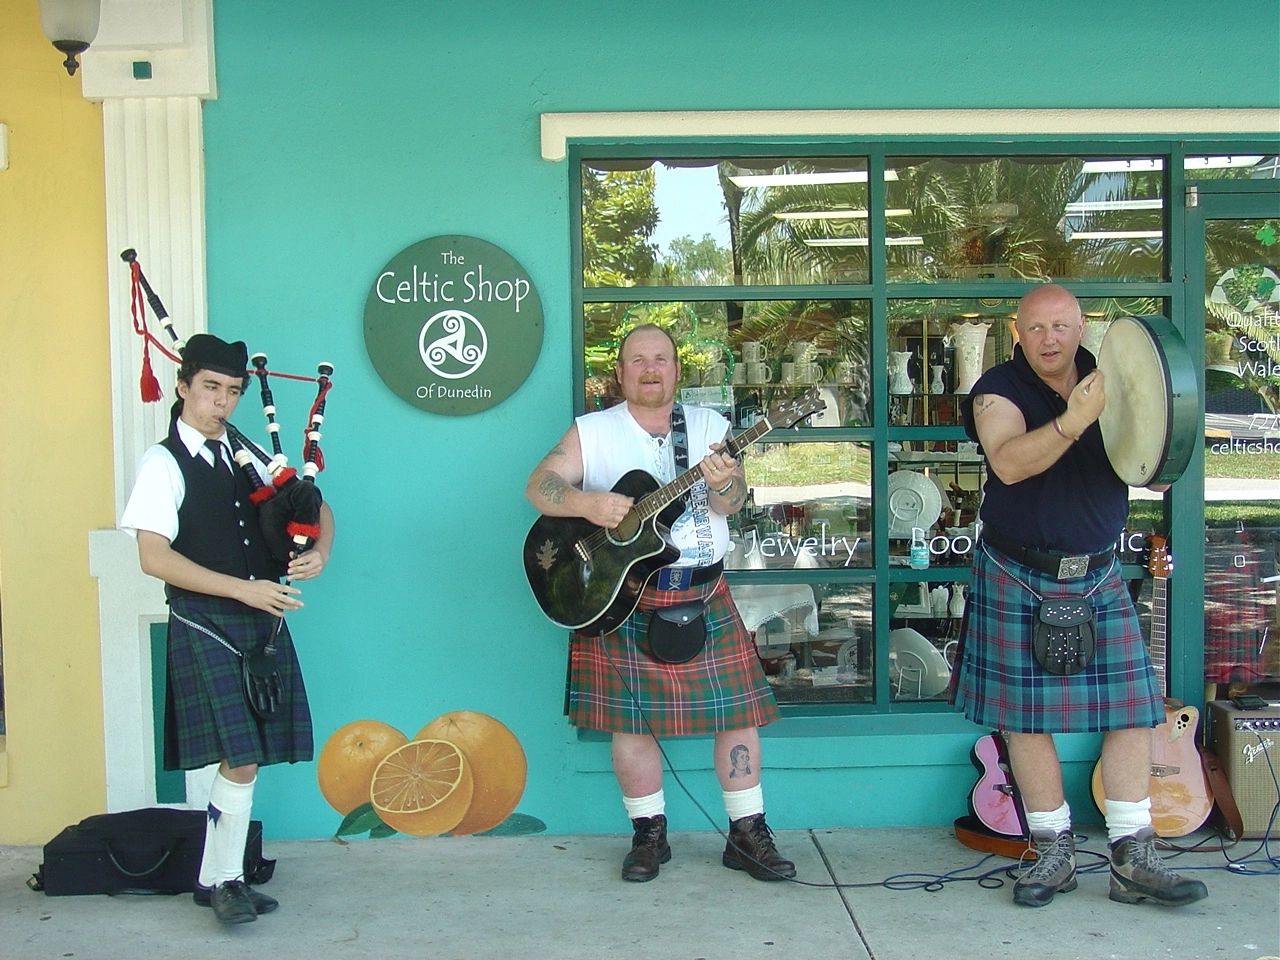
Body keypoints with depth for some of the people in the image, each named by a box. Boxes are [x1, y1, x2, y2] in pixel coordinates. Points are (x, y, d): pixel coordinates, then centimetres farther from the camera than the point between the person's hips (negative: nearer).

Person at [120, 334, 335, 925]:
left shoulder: (249, 454, 13)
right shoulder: (164, 465, -4)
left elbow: (316, 508, 20)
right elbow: (154, 558, -14)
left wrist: (318, 553, -3)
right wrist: (243, 588, -18)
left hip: (264, 622, 6)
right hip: (205, 626, -6)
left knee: (248, 760, 8)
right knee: (240, 761, -11)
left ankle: (217, 878, 22)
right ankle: (223, 882, 6)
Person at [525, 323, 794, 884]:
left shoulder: (708, 425, 7)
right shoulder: (592, 432, 4)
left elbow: (733, 503, -3)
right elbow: (539, 486, -5)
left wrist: (723, 485, -27)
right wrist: (585, 503, -24)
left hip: (704, 595, 2)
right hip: (620, 597, -1)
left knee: (738, 709, 2)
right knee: (631, 717, 2)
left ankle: (747, 833, 14)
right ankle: (649, 835, 19)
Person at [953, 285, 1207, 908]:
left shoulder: (1109, 385, 6)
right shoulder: (998, 390, -5)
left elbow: (1158, 476, 5)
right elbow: (1009, 464, -25)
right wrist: (1072, 422, -39)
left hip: (1099, 576, 4)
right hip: (1018, 578, -3)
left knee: (1131, 707, -1)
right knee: (1027, 715, 0)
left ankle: (1132, 859, 7)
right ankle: (1054, 854, 13)